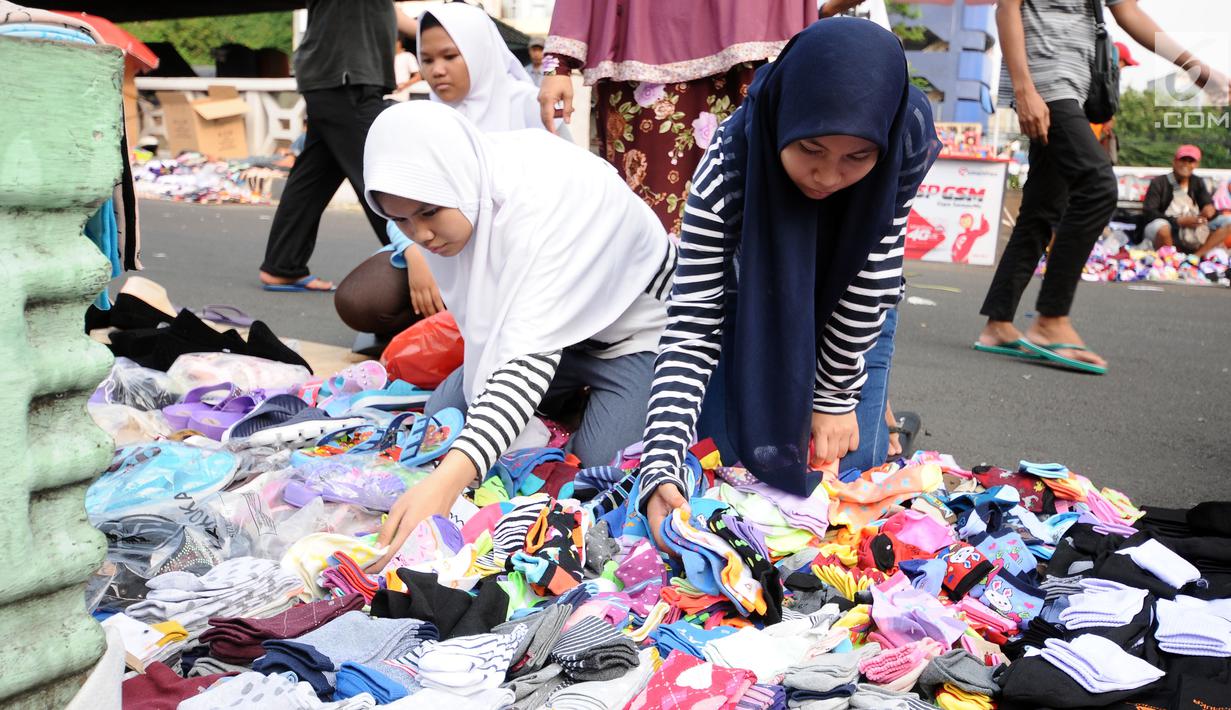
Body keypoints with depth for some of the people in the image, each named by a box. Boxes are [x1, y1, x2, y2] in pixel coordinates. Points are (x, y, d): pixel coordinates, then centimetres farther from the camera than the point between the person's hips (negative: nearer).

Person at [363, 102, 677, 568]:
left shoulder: (553, 196, -38)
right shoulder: (452, 198, -16)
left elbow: (534, 352, -47)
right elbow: (482, 316, 1)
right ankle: (572, 399, 22)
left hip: (635, 328, -7)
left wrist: (450, 479, -58)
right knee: (441, 417, 4)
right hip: (536, 326, 7)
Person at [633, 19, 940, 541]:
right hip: (753, 300, 0)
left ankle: (871, 407, 25)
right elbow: (691, 326, -36)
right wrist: (661, 467, -48)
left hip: (851, 306, 1)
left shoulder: (912, 135, -34)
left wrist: (837, 396, -17)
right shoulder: (729, 165, -37)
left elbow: (871, 271, -22)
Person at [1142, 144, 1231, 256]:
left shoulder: (1197, 183, 6)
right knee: (1161, 225, -39)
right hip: (1166, 232, -5)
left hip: (1192, 231, 5)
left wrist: (1209, 209, -24)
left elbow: (1208, 206, 2)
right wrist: (1179, 221, -24)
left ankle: (1195, 256, -21)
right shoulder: (1159, 183, -8)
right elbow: (1148, 213, -16)